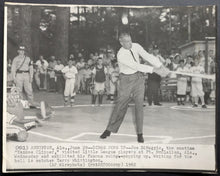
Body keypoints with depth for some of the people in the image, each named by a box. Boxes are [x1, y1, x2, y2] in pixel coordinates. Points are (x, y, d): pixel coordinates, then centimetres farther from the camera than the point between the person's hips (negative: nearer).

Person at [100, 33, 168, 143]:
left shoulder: (136, 46, -3)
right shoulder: (121, 55, -20)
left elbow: (148, 57, -9)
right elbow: (136, 66, -25)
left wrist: (160, 66, -21)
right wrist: (153, 70, -28)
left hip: (139, 78, 4)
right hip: (126, 79, -4)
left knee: (139, 105, 0)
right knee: (120, 105, 0)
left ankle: (139, 133, 7)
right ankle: (109, 129, 15)